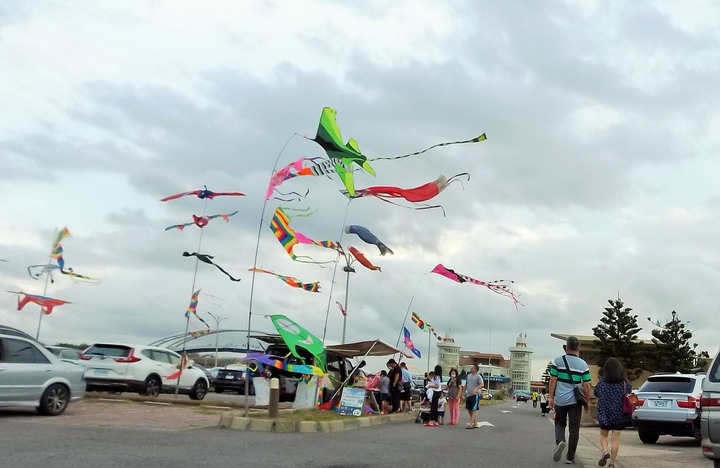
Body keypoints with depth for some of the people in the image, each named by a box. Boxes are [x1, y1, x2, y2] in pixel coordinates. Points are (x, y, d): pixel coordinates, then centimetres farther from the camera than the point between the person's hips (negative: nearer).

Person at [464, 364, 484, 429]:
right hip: (468, 395, 8)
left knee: (474, 410, -5)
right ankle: (475, 423, 23)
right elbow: (466, 384, 24)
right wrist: (464, 392, 20)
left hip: (475, 395, -8)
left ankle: (471, 424, -7)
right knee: (469, 410, 11)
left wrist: (476, 389, -35)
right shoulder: (469, 375, 15)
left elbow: (482, 384, -21)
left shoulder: (478, 376, -8)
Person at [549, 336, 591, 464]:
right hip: (575, 400, 0)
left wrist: (551, 397, 4)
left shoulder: (558, 361, -2)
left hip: (560, 400, 0)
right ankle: (570, 457, 10)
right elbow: (586, 385, 0)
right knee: (574, 429, 8)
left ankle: (560, 442, -11)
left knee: (560, 424, 17)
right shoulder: (583, 364, 0)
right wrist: (587, 401, 10)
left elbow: (553, 381, -3)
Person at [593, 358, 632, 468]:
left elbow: (596, 394, 1)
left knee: (603, 435, 17)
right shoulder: (624, 383, -6)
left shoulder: (602, 382, -8)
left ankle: (604, 452, -8)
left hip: (604, 414, -1)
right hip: (619, 415, 1)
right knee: (616, 439, 8)